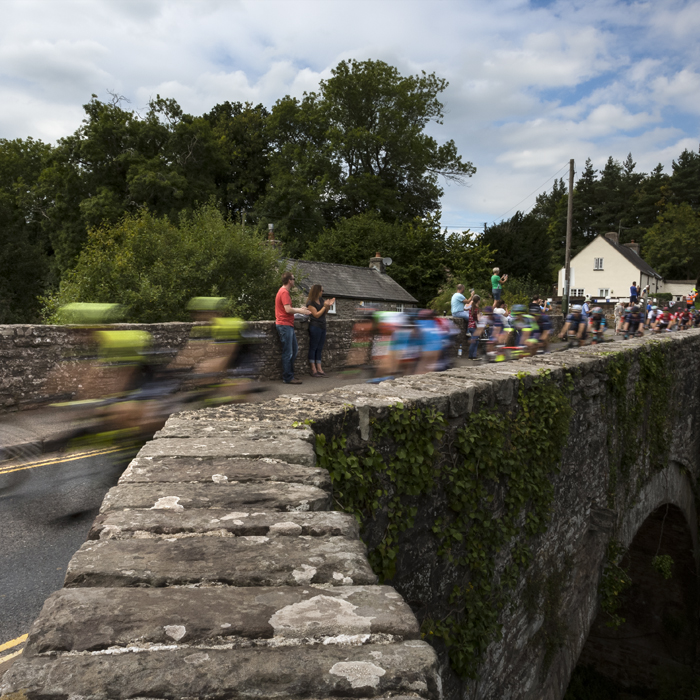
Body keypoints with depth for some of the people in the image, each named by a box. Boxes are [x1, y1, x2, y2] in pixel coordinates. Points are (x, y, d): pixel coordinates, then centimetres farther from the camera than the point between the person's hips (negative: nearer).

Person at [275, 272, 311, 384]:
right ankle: (288, 378, 0)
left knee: (294, 350, 15)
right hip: (285, 325, -11)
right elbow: (288, 309, -22)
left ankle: (290, 374, 21)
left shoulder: (285, 291, 19)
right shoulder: (284, 292, -14)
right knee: (288, 353, -6)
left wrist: (299, 309, 11)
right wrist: (300, 311, -9)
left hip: (288, 325, 11)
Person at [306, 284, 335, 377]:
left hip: (322, 326, 8)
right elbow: (316, 315, -15)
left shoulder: (321, 300, 12)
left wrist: (328, 306, 1)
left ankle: (319, 368, 11)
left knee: (319, 348, 8)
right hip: (315, 326, -8)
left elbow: (325, 314, 17)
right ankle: (313, 369, 0)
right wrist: (325, 306, -14)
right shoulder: (310, 302, -10)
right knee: (313, 348, -2)